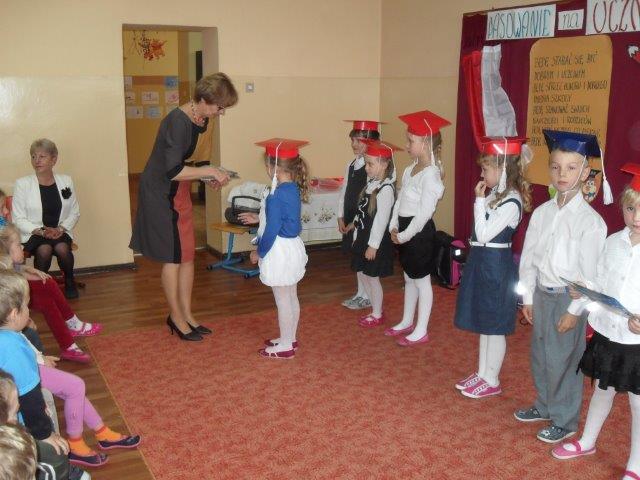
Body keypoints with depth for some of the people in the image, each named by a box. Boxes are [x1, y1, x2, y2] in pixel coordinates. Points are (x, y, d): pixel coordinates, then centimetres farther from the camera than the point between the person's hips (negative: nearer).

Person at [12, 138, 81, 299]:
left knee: (62, 248, -31)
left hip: (60, 232, 2)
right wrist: (41, 231, -16)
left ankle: (69, 282, -3)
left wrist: (61, 228, -9)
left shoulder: (66, 181, 6)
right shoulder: (22, 184, -3)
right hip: (33, 233, -2)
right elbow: (18, 218, -3)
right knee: (44, 250, -33)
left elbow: (74, 213, 10)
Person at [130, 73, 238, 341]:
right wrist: (210, 171, -20)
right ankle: (177, 319, 15)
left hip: (179, 192, 9)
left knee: (187, 255, 11)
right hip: (162, 194, -9)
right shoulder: (178, 122, -24)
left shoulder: (200, 120, 4)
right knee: (174, 257, 1)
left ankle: (186, 314, 22)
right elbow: (173, 171, -27)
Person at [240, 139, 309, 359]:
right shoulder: (294, 189, 4)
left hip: (280, 251, -9)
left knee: (282, 300, 3)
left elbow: (272, 231, -21)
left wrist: (259, 252, -7)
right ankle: (290, 338, 32)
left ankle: (285, 346, 15)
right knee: (291, 297, 18)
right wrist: (258, 218, 25)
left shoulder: (276, 196, -23)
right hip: (293, 246, 9)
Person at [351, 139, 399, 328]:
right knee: (363, 274, 16)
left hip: (376, 241, -9)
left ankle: (377, 315, 19)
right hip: (363, 236, 9)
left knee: (372, 277, 3)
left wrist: (373, 245, -20)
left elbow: (381, 219, -21)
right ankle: (375, 311, 30)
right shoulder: (371, 184, 7)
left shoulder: (386, 189, -20)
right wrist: (357, 235, 15)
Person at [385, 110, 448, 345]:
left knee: (421, 281, 3)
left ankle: (421, 331, 15)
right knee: (409, 278, 20)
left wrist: (404, 236, -17)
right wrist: (393, 227, 1)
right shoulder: (410, 169, 7)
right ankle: (407, 322, 35)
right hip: (405, 231, 9)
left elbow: (424, 213, -23)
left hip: (420, 232, -9)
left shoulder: (430, 175, -20)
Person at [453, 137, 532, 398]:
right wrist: (482, 199, 5)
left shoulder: (511, 202, -20)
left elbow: (484, 234, -23)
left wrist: (479, 200, -20)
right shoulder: (495, 195, 7)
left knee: (494, 326, 4)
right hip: (482, 261, 10)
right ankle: (482, 373, 32)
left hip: (495, 264, -10)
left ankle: (492, 381, 18)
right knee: (483, 323, 19)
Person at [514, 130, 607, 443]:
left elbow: (589, 273, -14)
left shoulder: (590, 221, -15)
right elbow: (528, 258, 7)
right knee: (540, 356, 18)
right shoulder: (541, 213, 2)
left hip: (568, 298, -6)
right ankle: (544, 406, 40)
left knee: (563, 361, 4)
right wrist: (528, 297, 7)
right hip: (542, 295, 6)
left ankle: (564, 421, 23)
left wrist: (574, 311, -14)